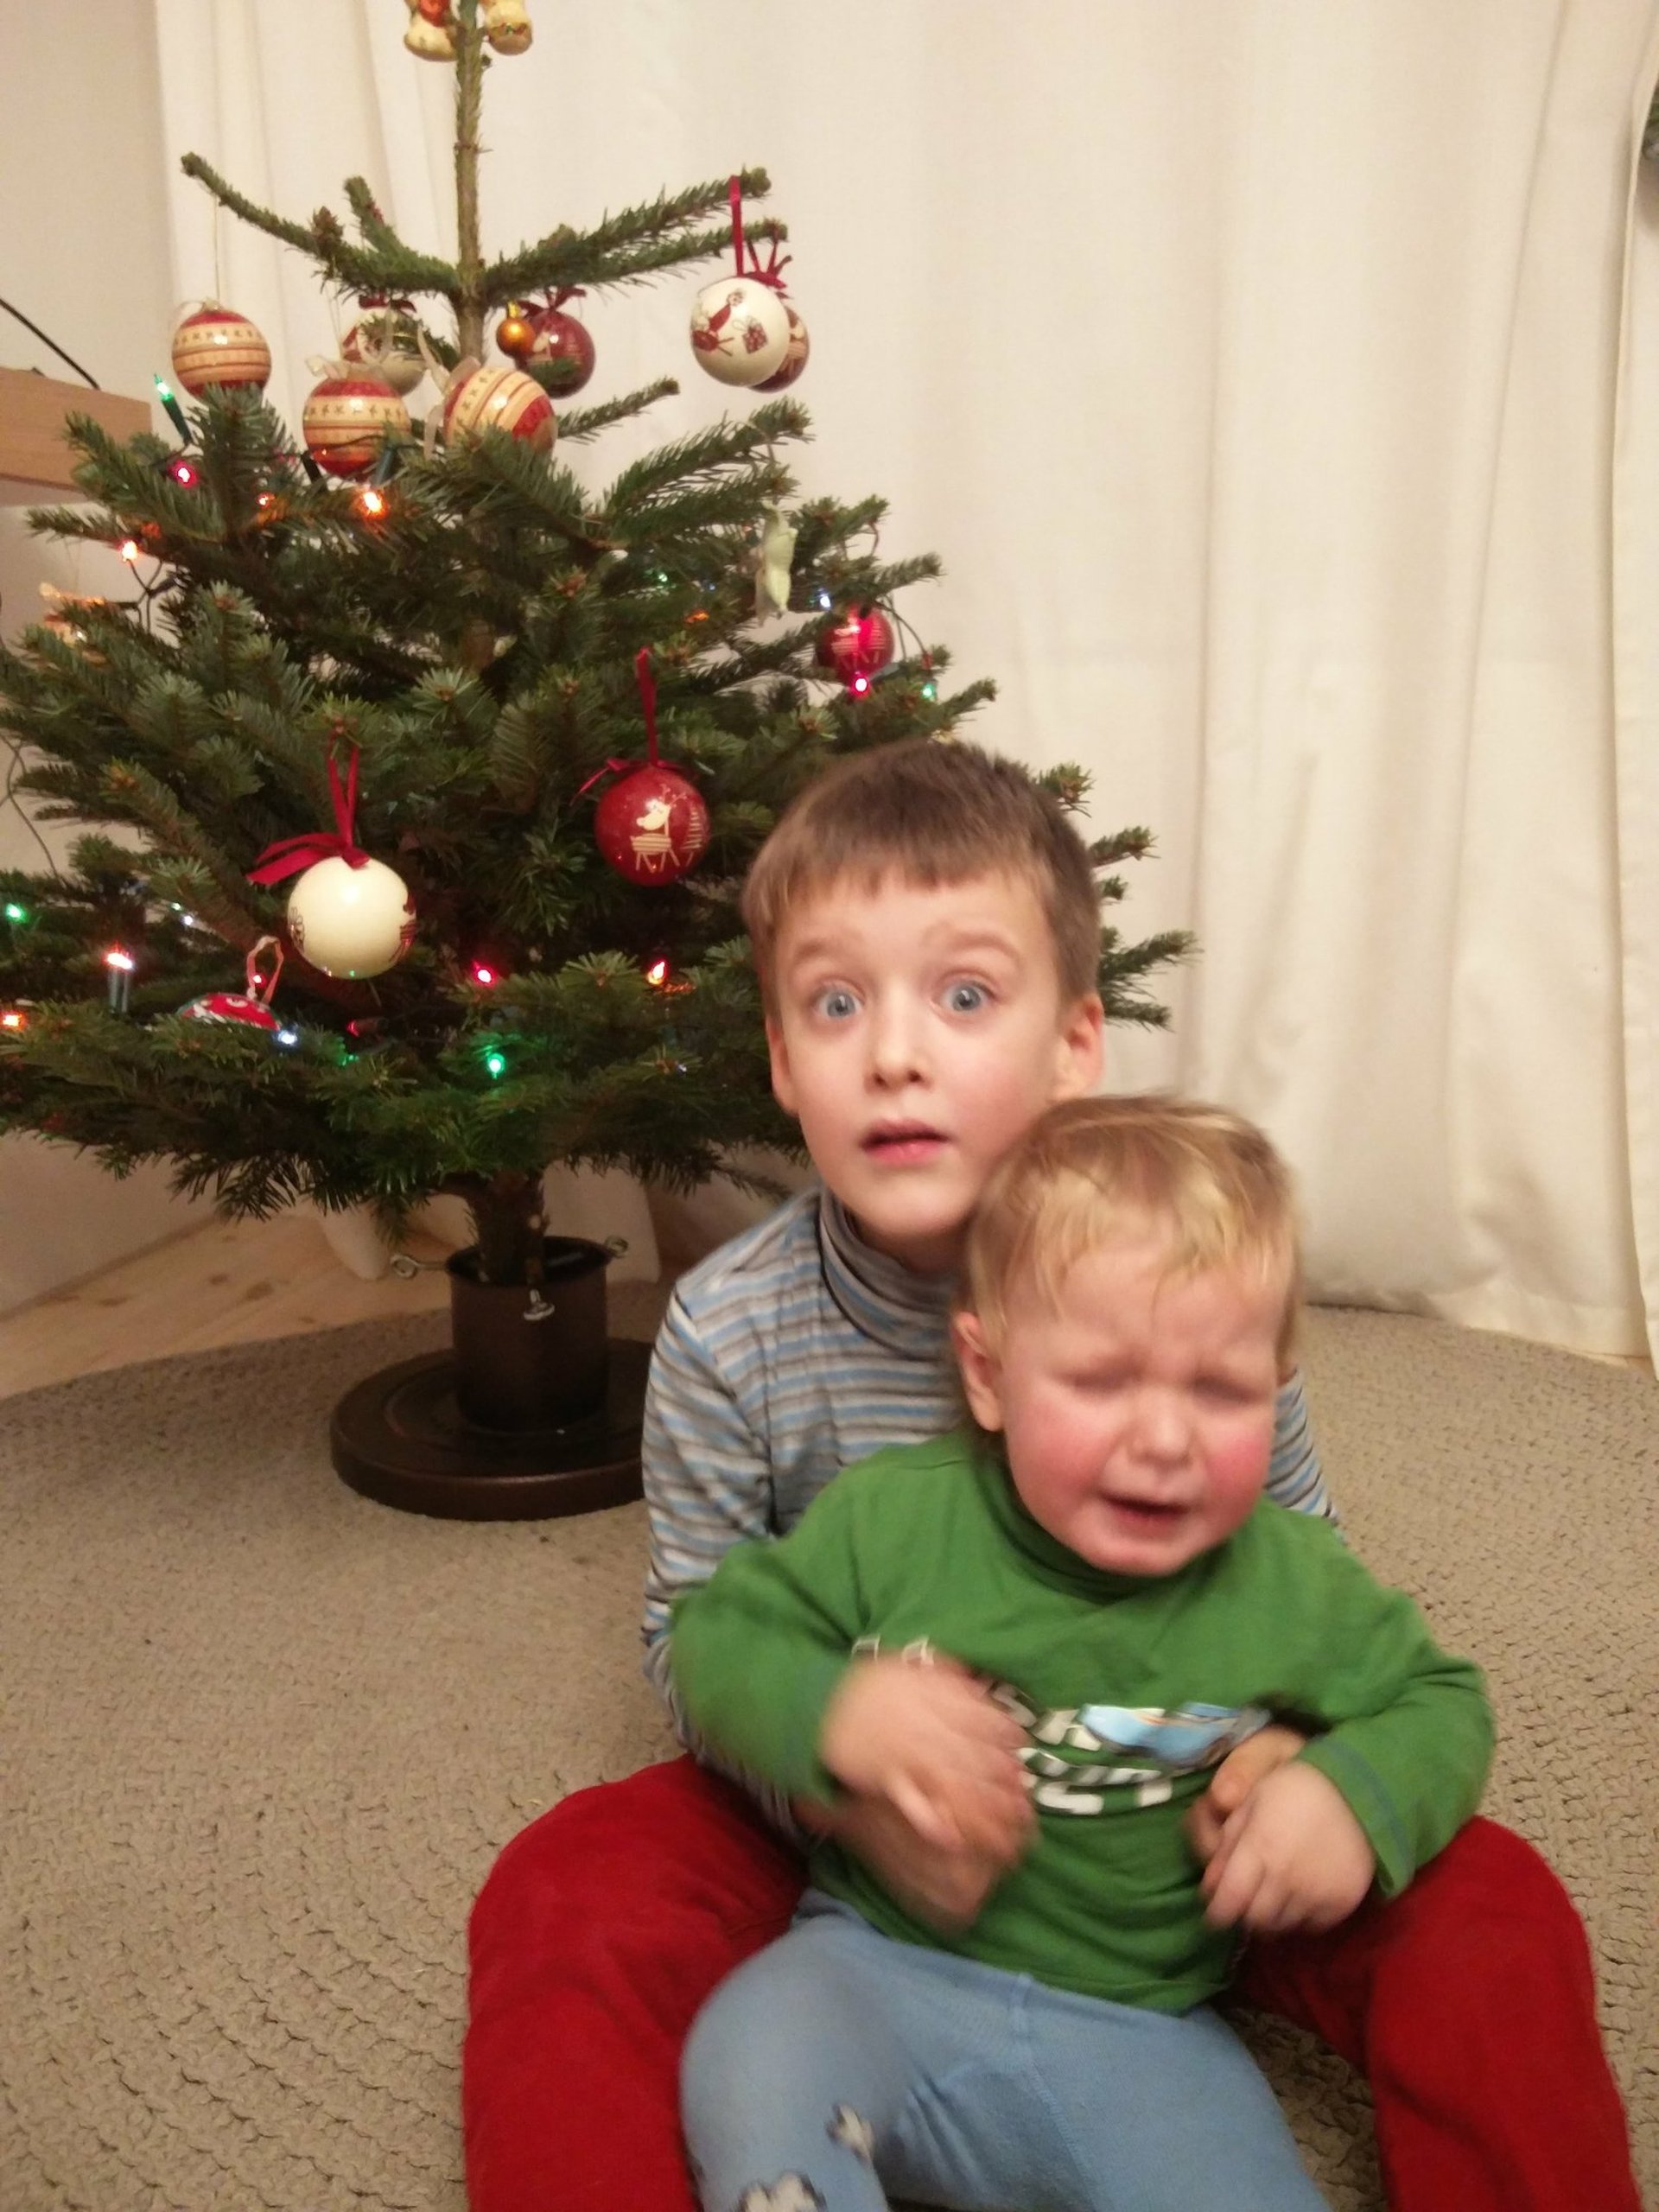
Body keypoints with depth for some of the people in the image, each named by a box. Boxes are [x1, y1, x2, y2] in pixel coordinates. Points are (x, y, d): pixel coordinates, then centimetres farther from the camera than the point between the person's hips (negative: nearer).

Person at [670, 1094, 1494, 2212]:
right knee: (749, 2065, -30)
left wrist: (1359, 1791, -15)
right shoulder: (889, 1517, -8)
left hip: (1139, 2030, 2)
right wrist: (831, 1713, -22)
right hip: (886, 1963, -1)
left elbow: (1438, 1702, 8)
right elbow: (717, 1634, -1)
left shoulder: (1295, 1584, -4)